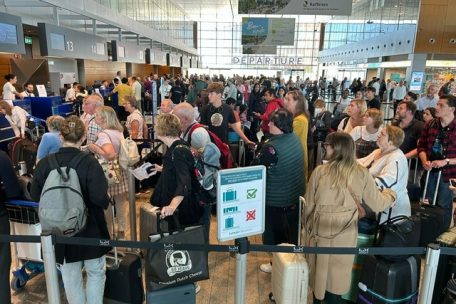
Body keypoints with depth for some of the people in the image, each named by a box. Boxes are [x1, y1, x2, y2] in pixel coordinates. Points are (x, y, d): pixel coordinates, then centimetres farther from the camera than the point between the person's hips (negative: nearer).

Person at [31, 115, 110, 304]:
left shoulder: (45, 163, -10)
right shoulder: (89, 163, -20)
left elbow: (35, 195, -1)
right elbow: (99, 197, -24)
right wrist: (107, 202, -2)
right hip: (90, 227, -3)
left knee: (70, 276, 21)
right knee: (96, 272, 18)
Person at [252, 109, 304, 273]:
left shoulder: (272, 147, -27)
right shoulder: (295, 138, -2)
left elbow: (255, 167, -18)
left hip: (276, 198, -7)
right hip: (295, 194, 8)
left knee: (274, 232, 14)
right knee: (291, 230, 23)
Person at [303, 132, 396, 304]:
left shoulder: (319, 171, -12)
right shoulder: (362, 174, -8)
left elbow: (309, 205, -4)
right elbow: (377, 205, 3)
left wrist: (306, 227, 14)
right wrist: (390, 194, 25)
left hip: (320, 230, 0)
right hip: (344, 234, 1)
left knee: (319, 272, 20)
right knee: (337, 276, 19)